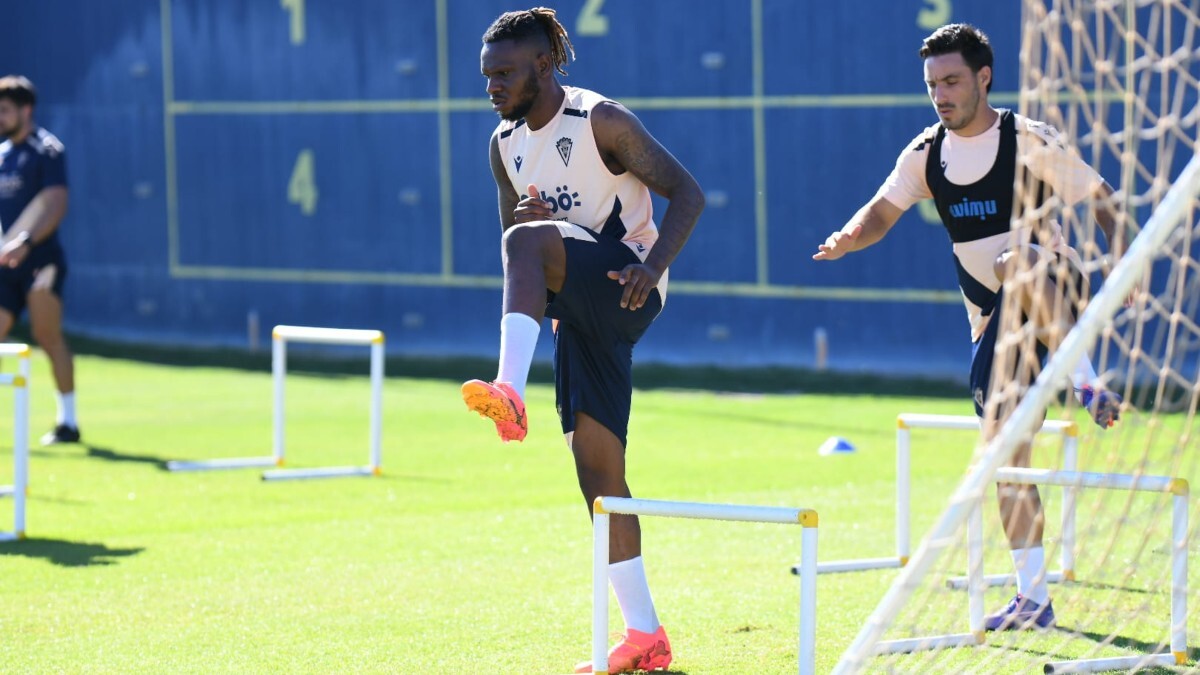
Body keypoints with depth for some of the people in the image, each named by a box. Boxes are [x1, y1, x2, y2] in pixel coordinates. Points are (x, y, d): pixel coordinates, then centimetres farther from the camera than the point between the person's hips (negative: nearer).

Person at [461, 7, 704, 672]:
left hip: (624, 284, -7)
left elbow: (686, 192, -11)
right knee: (596, 467, 2)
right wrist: (525, 218, -5)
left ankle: (511, 394, -51)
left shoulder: (602, 121, -9)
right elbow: (513, 237, 20)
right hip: (577, 308, 7)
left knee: (528, 240, -34)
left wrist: (654, 265, -27)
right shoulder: (505, 144, 11)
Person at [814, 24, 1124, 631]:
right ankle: (1032, 599, 7)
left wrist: (1119, 262, -22)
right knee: (1004, 448, 1)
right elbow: (882, 211, 7)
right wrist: (848, 238, -16)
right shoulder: (925, 155, 4)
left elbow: (1102, 200, -6)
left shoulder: (1030, 141, -11)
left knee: (1017, 262, -40)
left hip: (1057, 295, -5)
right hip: (994, 320, 5)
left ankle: (1084, 380, -36)